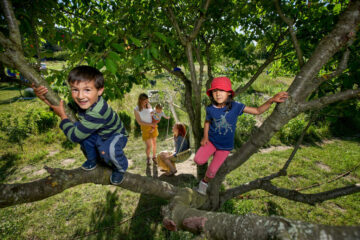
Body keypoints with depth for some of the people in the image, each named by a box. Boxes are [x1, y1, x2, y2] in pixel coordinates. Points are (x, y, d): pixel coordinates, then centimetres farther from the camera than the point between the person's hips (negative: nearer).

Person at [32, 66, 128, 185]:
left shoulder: (97, 113, -39)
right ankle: (92, 160, 8)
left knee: (108, 149, -40)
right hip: (98, 135, 8)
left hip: (115, 135, -7)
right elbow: (65, 107, 7)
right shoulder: (83, 102, -14)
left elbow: (74, 136, -30)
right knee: (78, 126, -16)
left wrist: (62, 115, -17)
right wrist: (45, 99, -8)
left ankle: (120, 168, -3)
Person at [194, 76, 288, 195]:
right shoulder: (210, 109, -14)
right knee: (198, 160, -15)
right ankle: (213, 154, 18)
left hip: (225, 146, -1)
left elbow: (257, 111, -14)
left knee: (212, 171, -1)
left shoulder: (235, 106, -19)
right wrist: (205, 136, -5)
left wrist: (271, 100, -28)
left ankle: (204, 182, 34)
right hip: (211, 140, 2)